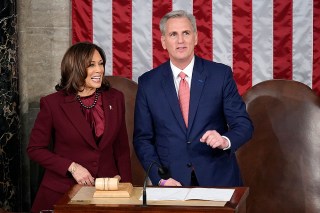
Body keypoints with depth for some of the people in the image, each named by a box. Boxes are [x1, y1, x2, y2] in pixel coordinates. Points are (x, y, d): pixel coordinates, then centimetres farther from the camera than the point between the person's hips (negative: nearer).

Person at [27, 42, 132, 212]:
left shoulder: (115, 99, 2)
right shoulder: (53, 103, -8)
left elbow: (122, 149, 7)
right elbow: (35, 149, -3)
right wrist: (72, 167, -13)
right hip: (63, 191, -2)